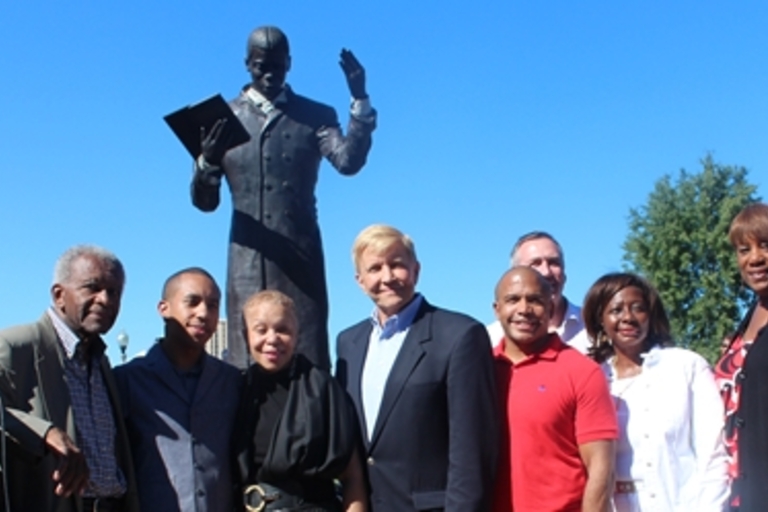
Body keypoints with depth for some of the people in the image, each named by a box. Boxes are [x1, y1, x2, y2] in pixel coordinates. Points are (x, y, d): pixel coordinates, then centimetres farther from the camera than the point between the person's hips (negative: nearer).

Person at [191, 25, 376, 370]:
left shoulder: (315, 116, 11)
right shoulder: (224, 119, 11)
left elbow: (348, 162, -7)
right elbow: (204, 202, 6)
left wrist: (360, 102, -16)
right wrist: (207, 162, -15)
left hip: (301, 256, 0)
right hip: (249, 261, 0)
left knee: (308, 363, -1)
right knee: (249, 362, 0)